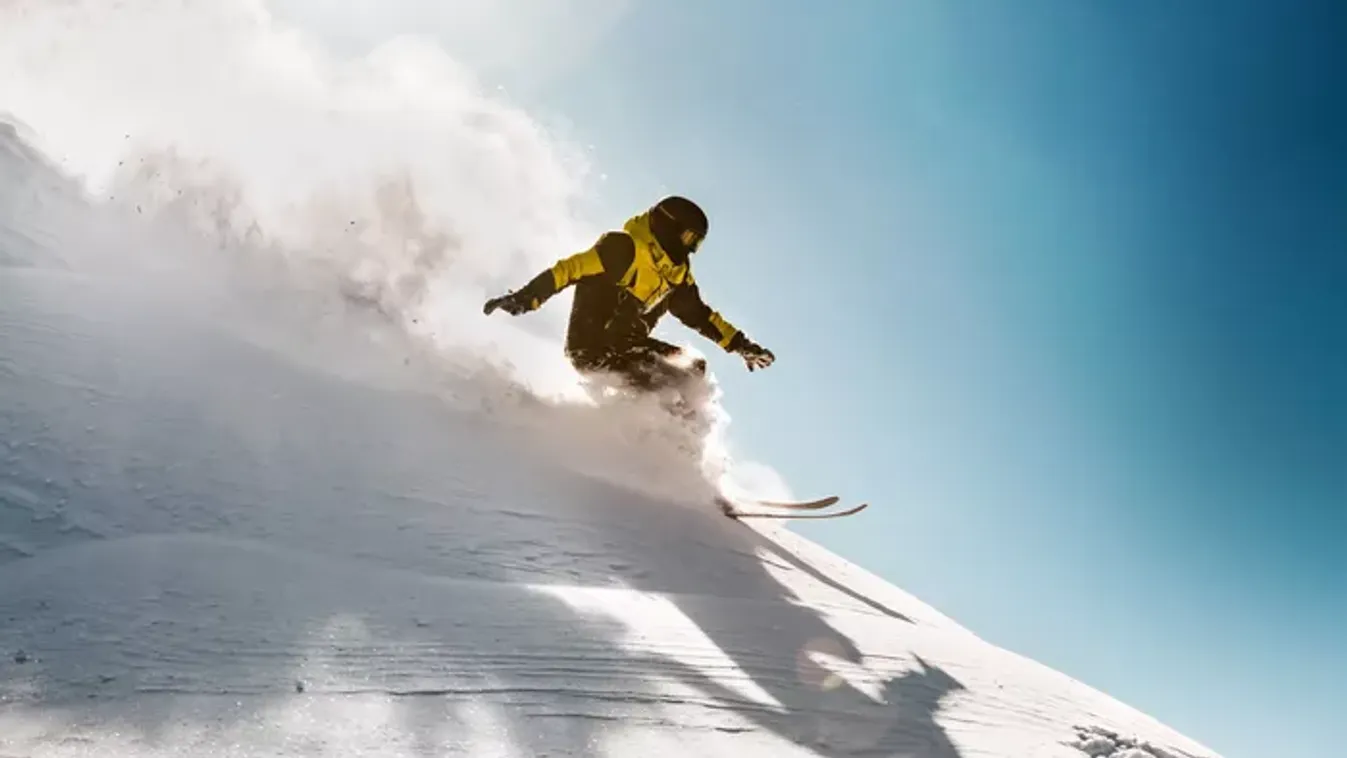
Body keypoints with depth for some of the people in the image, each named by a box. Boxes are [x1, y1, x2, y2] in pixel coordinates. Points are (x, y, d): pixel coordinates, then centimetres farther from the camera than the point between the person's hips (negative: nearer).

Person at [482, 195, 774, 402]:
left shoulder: (676, 274, 9)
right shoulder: (624, 248, -16)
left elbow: (700, 315, 21)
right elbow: (570, 269, -21)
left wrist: (741, 345, 20)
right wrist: (525, 298, -29)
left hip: (625, 346, 9)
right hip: (593, 347, -9)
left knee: (693, 367, 9)